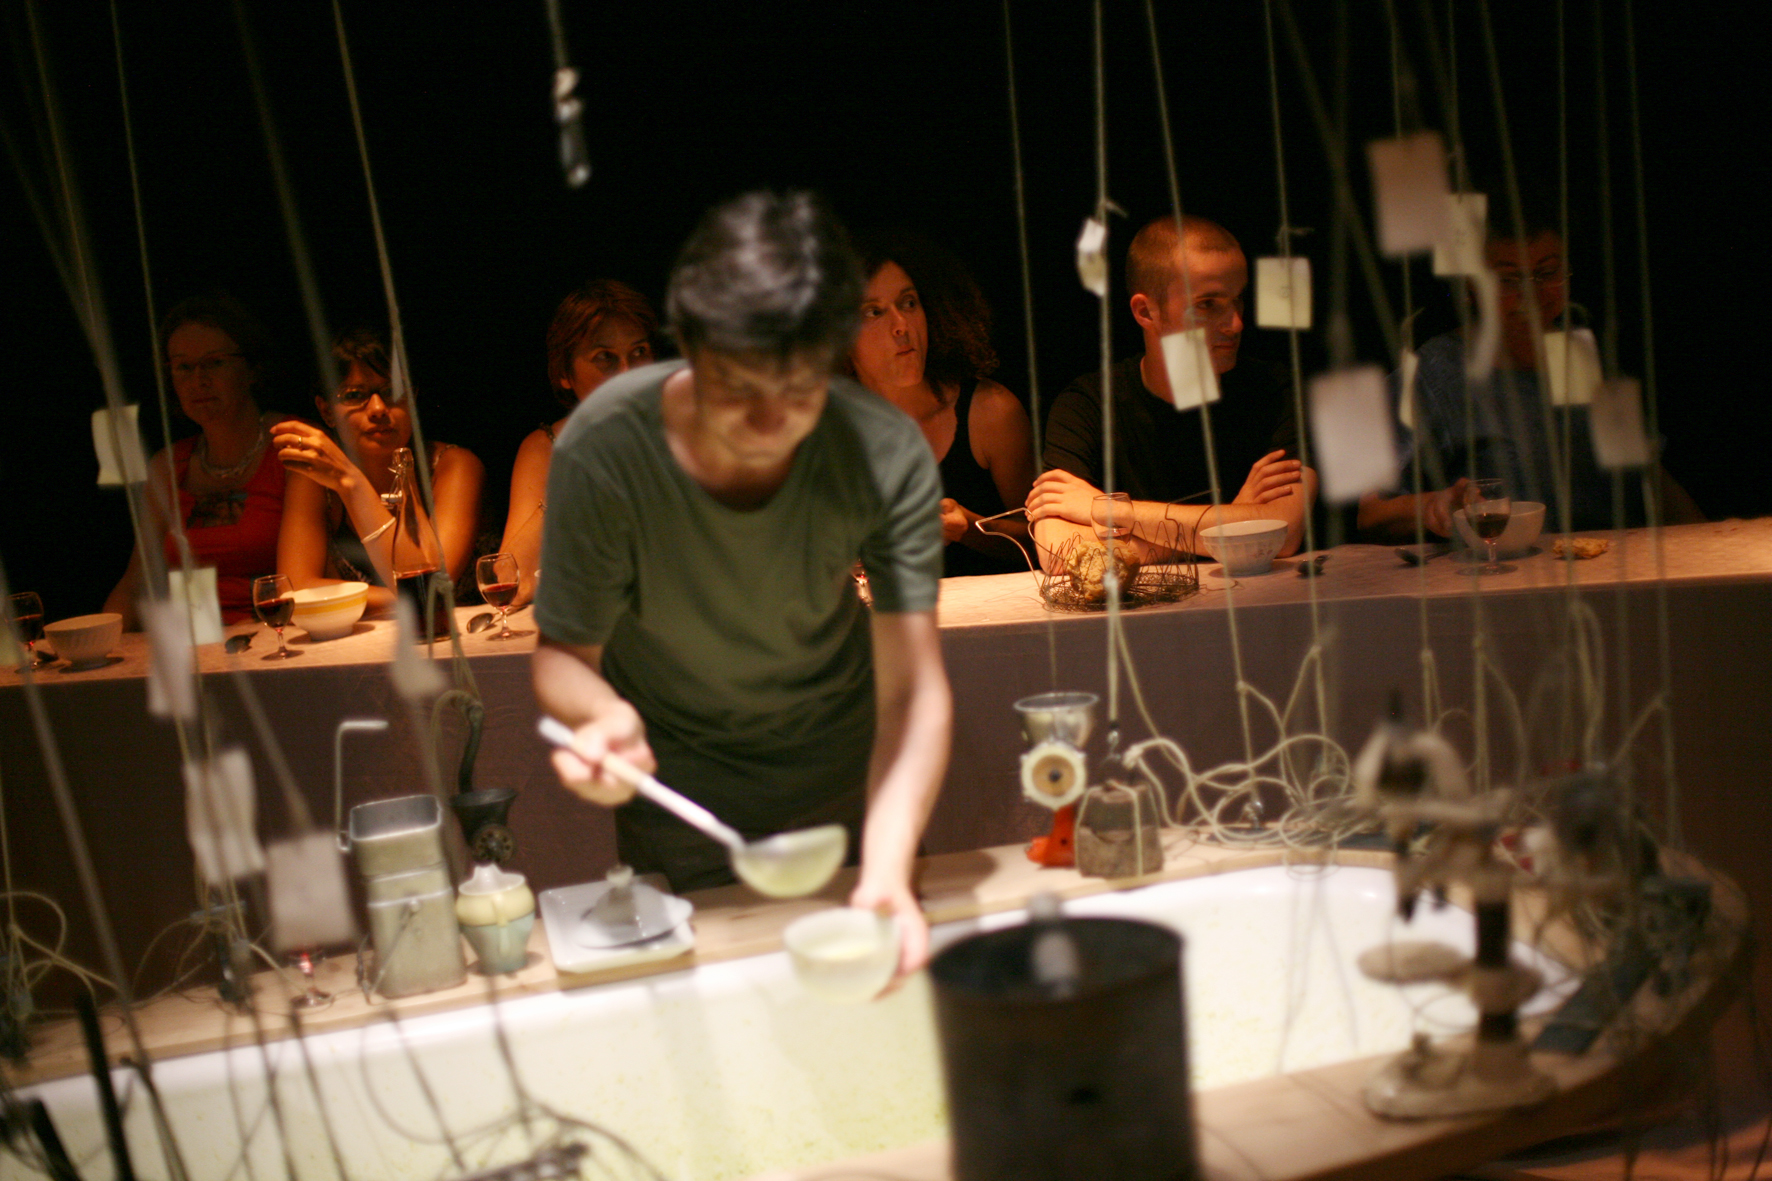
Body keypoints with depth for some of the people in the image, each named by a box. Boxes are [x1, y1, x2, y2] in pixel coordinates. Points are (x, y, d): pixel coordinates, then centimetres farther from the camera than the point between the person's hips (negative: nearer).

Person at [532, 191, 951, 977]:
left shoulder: (887, 457, -29)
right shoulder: (604, 450, -31)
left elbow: (914, 690, -32)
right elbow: (564, 654, -20)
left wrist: (889, 871, -48)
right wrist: (602, 716, -45)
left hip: (837, 760, 1)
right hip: (676, 778, -1)